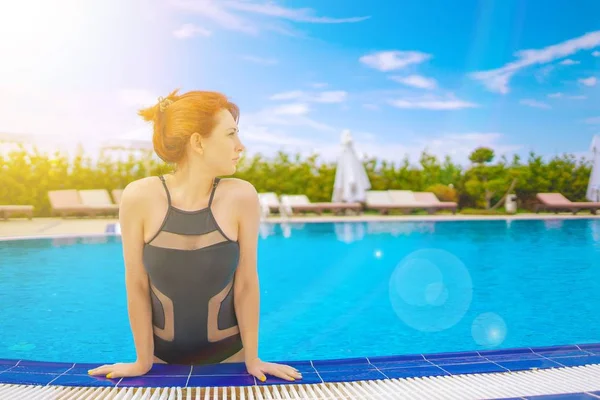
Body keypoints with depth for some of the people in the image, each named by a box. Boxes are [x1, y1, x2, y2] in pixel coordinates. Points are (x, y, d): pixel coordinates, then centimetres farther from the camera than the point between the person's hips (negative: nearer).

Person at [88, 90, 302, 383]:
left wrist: (252, 359, -6)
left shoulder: (241, 197, -19)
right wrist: (143, 361, -3)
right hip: (163, 353, 0)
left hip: (228, 352, 0)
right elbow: (137, 285, -11)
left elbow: (246, 283, -13)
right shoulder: (139, 198, -20)